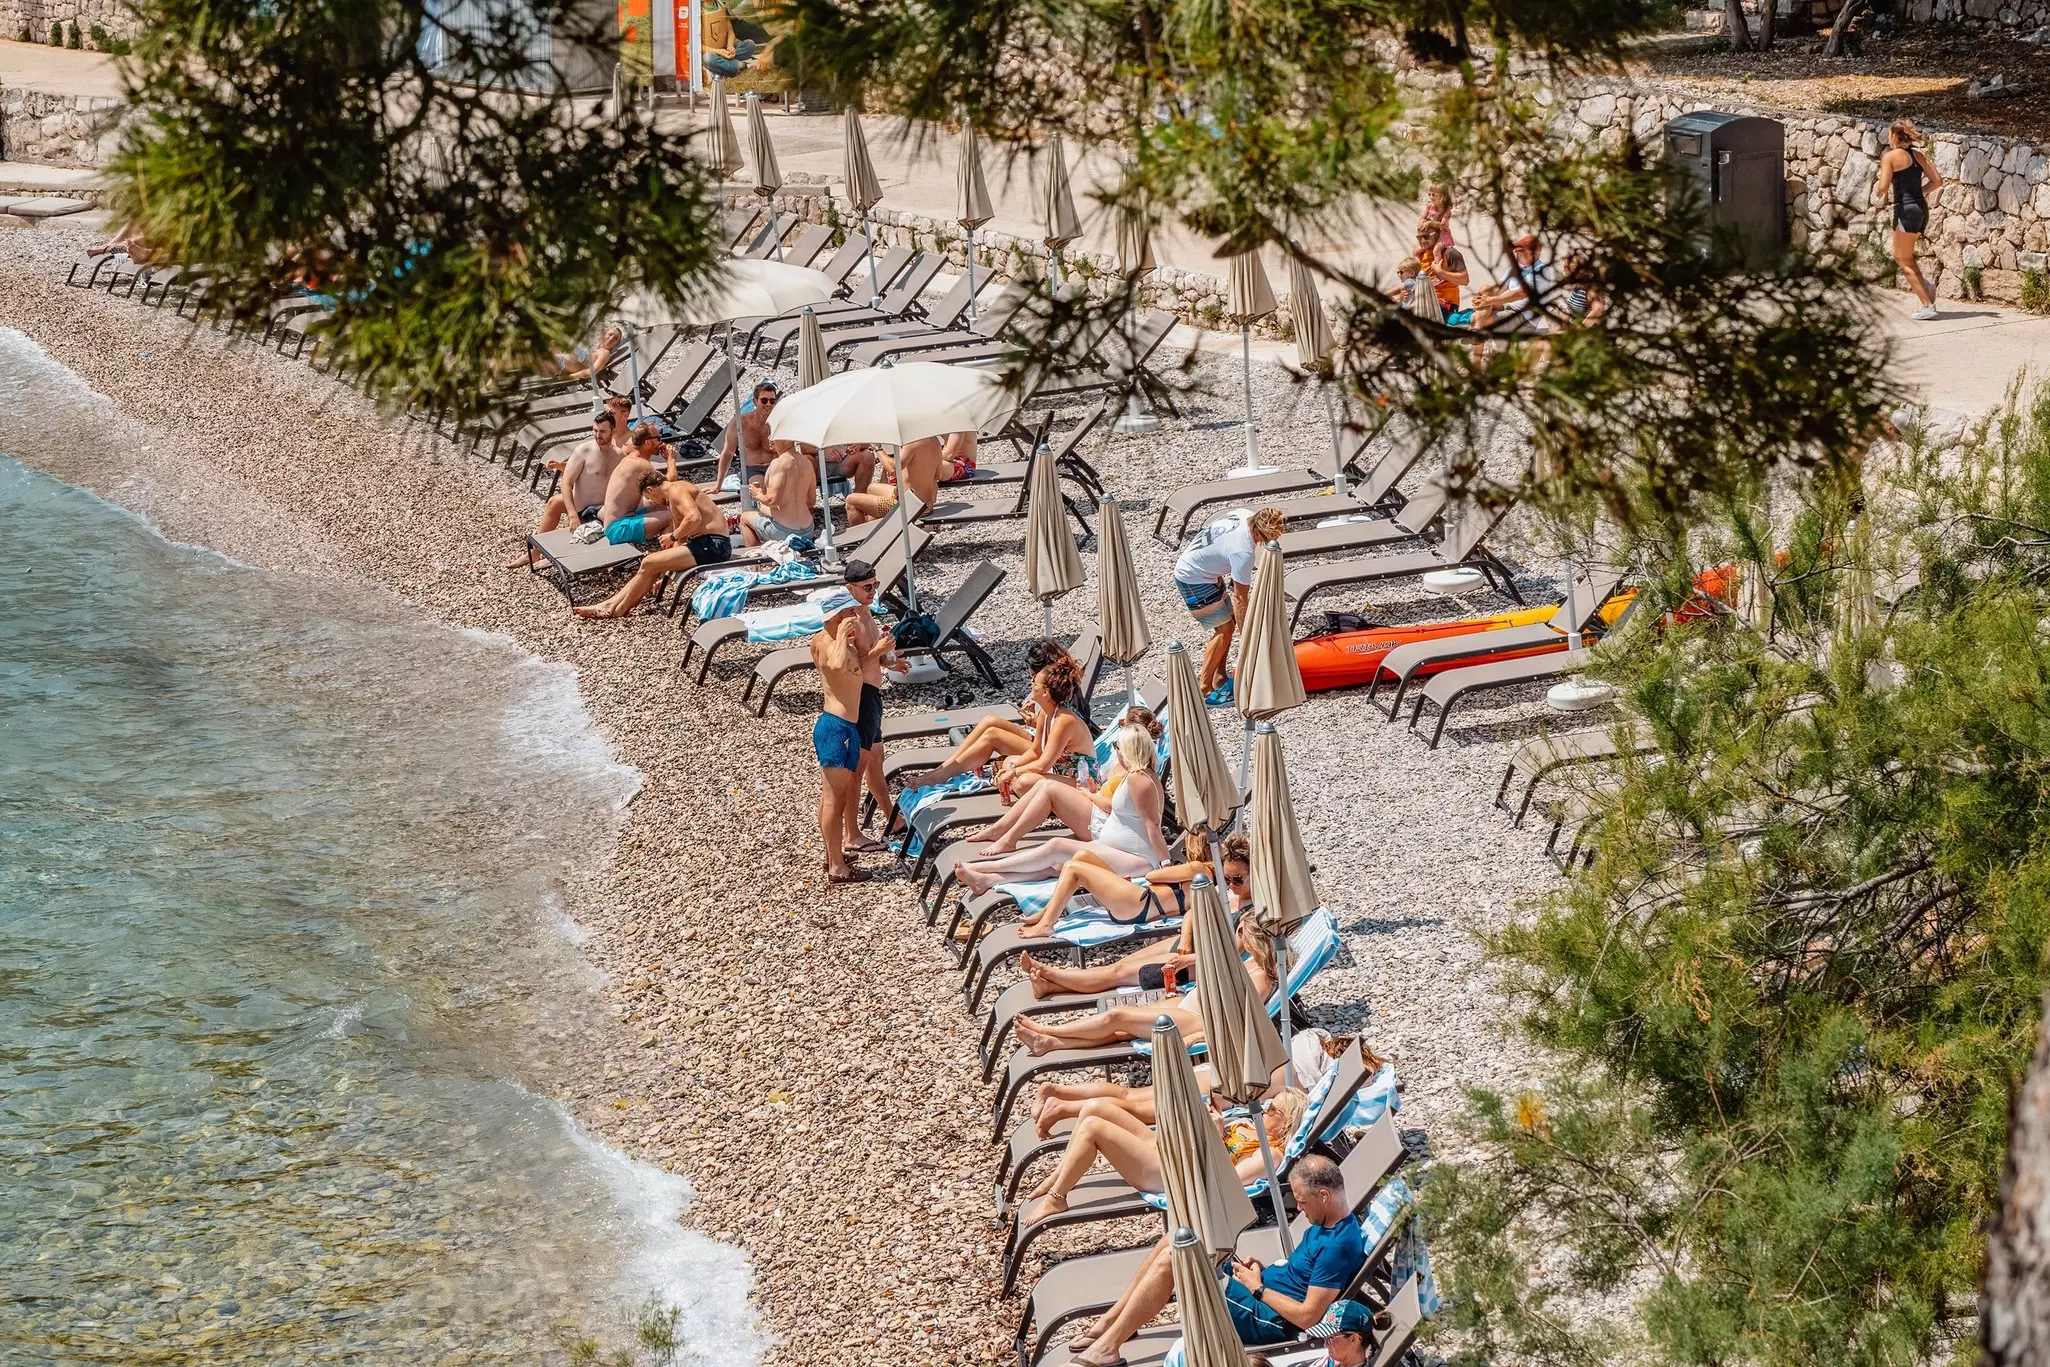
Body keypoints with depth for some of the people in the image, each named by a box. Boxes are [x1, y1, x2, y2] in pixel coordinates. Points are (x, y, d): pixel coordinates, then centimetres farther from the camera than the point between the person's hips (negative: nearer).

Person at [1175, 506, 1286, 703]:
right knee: (1224, 629, -6)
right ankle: (1204, 691, -1)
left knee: (1229, 620, 13)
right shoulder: (1243, 553, -30)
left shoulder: (1240, 517, -6)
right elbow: (1240, 599, -24)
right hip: (1193, 580, -10)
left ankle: (1219, 679, 20)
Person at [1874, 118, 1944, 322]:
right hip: (1921, 208, 7)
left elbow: (1883, 187, -15)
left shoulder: (1890, 156, -8)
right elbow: (1937, 181, 7)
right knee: (1900, 255, 23)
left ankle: (1928, 306, -3)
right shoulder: (1918, 155, 10)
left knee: (1904, 260, 3)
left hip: (1905, 209, -7)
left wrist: (1877, 189, 7)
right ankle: (1925, 286, 4)